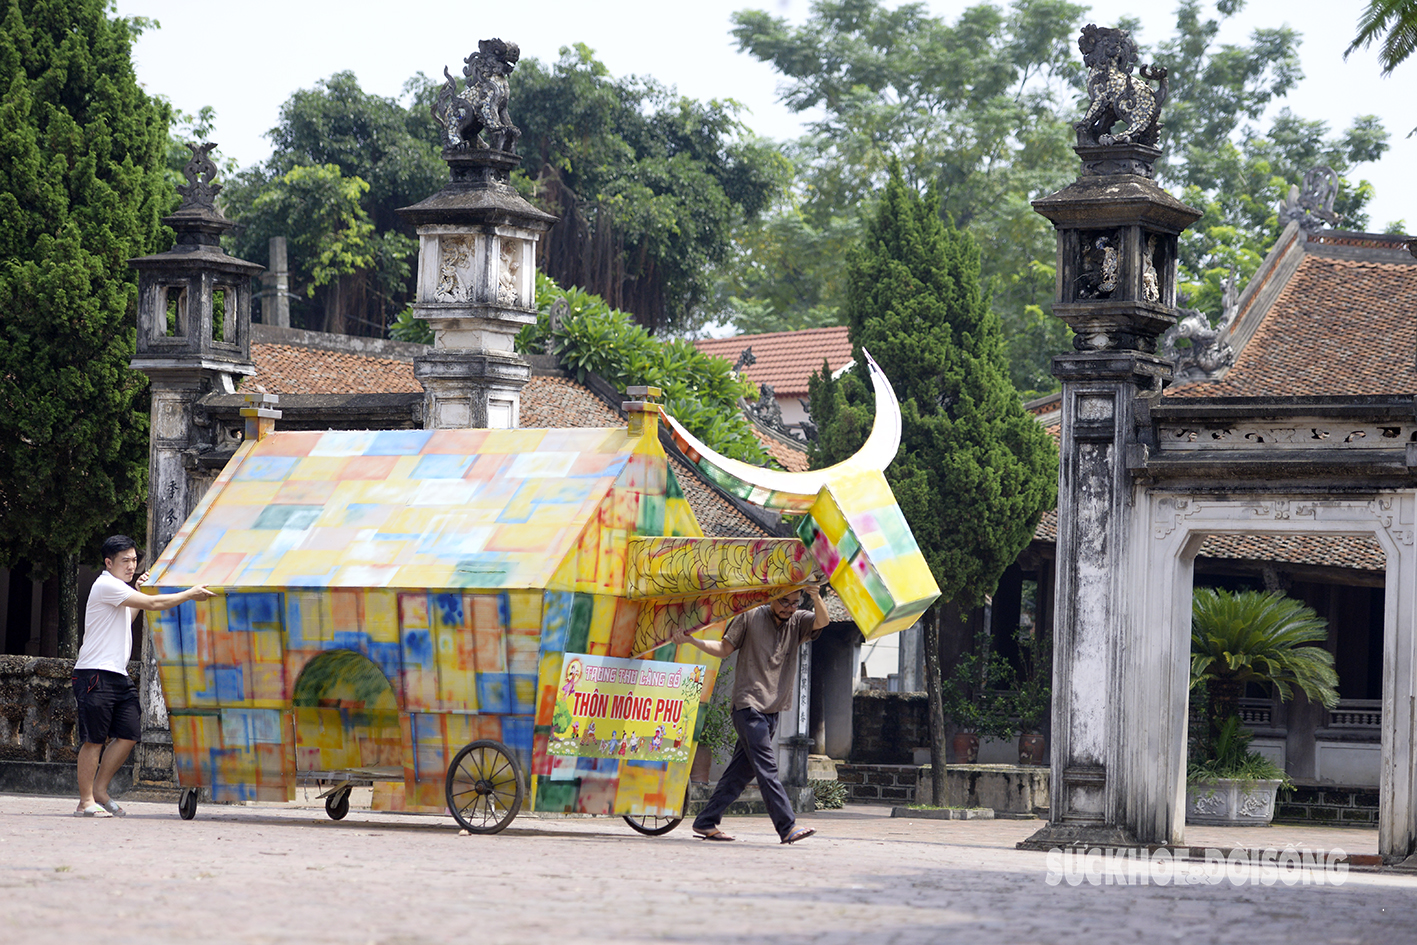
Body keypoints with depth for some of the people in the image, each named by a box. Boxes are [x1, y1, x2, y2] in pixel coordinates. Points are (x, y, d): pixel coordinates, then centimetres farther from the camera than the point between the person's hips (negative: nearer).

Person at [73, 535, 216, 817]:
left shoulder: (120, 590, 21)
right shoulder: (106, 586, -10)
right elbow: (152, 604, -16)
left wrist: (140, 591, 25)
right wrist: (191, 594, -7)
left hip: (118, 675, 9)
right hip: (95, 674, -9)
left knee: (129, 734, 2)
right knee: (94, 739, -7)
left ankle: (99, 791, 12)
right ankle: (86, 802, -3)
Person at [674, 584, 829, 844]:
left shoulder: (798, 622, 7)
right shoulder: (750, 618, -1)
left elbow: (822, 621, -11)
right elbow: (724, 649, 6)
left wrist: (815, 595, -29)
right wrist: (691, 640, -5)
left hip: (771, 712, 5)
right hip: (748, 706, -5)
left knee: (741, 771, 7)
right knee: (766, 767, -12)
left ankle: (706, 822, 14)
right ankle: (788, 827, -17)